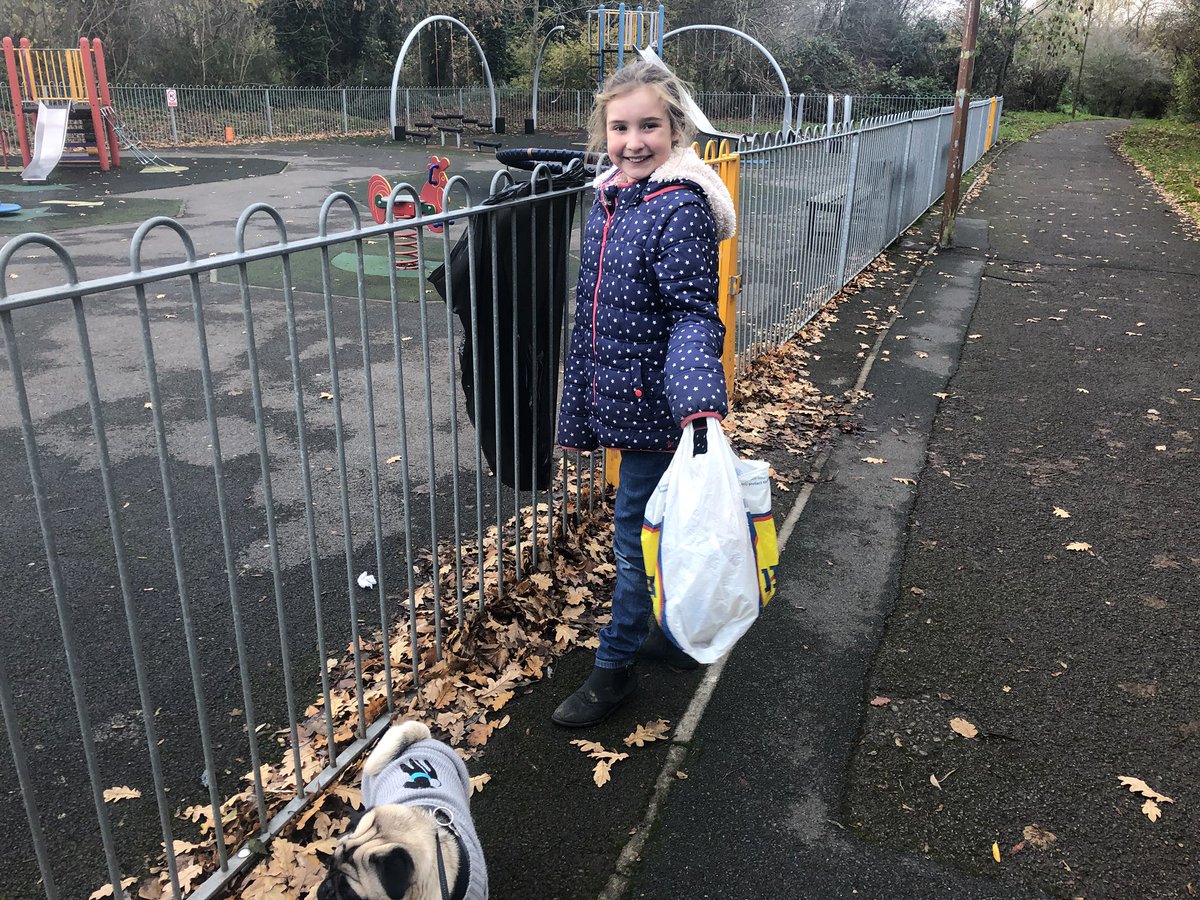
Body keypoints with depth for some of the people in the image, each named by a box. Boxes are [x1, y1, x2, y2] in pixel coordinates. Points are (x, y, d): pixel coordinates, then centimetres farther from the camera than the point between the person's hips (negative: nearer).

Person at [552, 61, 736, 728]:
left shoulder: (681, 209, -17)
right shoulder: (608, 205, 8)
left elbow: (695, 317, -23)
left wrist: (699, 404, -40)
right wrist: (578, 414, 16)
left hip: (658, 407, -8)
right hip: (623, 400, 8)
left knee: (637, 536, 5)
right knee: (658, 530, 21)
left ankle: (615, 665, 22)